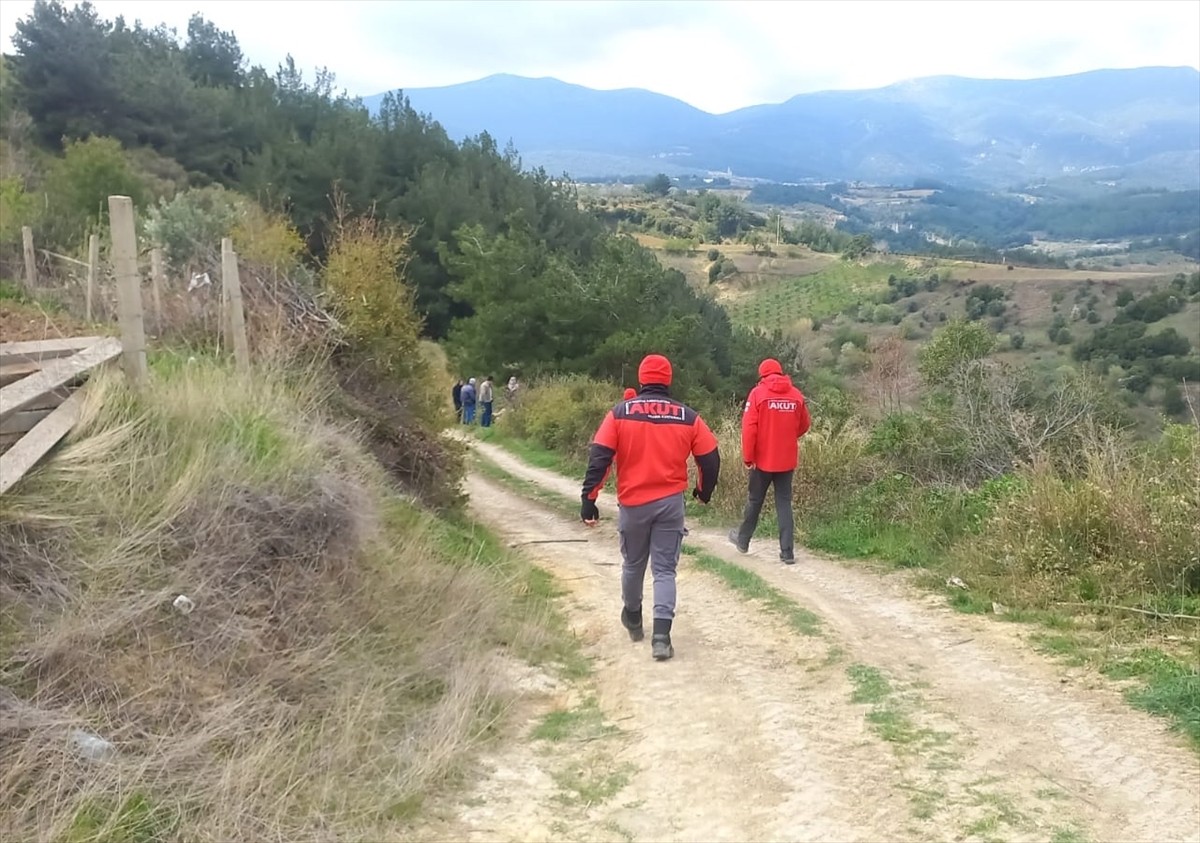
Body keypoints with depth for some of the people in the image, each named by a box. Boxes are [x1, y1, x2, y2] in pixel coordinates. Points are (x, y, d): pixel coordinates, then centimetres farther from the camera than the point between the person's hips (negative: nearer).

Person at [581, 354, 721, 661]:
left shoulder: (620, 413, -4)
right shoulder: (687, 416, -1)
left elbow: (599, 458, -10)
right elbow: (710, 458, 2)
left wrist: (588, 500, -7)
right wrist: (704, 491, 20)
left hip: (633, 503, 0)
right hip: (670, 503, 0)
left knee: (633, 564, 20)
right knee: (665, 570, 5)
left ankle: (633, 619, 40)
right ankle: (661, 636, -8)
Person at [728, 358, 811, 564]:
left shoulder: (758, 393, -8)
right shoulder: (796, 394, 1)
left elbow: (749, 427, -12)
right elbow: (804, 425, 12)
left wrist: (748, 457, -6)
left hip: (763, 459, -2)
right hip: (787, 460, 2)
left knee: (754, 501, 14)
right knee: (784, 503, 6)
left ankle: (743, 540, 31)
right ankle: (787, 551, 1)